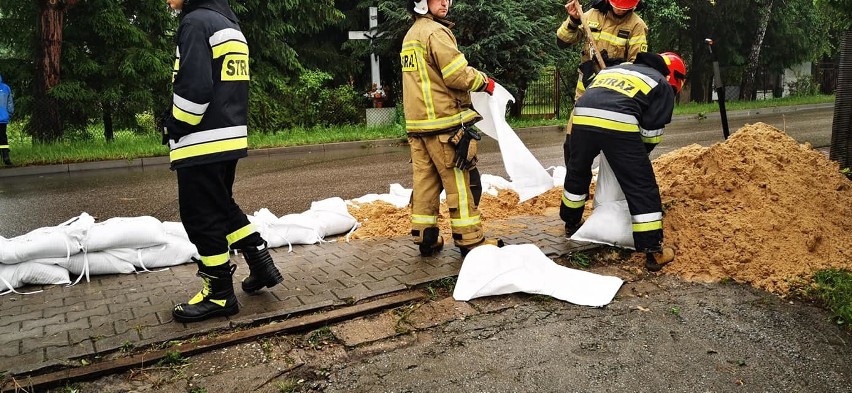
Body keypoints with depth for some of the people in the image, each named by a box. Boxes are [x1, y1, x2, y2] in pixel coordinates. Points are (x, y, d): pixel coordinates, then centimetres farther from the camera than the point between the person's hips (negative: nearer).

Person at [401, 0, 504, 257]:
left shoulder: (410, 36, 19)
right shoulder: (435, 31, -11)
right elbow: (458, 75, -17)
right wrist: (484, 82, 0)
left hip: (417, 124, 9)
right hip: (444, 123, -9)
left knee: (425, 181, 9)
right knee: (461, 182, -2)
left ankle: (426, 239, 14)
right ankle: (471, 240, 4)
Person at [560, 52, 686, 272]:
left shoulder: (614, 68, 38)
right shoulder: (663, 86, 21)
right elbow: (651, 132, 14)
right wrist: (636, 155, 32)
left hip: (582, 117, 5)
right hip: (618, 125, -5)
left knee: (577, 173, 29)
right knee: (643, 188, 5)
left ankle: (571, 222, 48)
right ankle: (653, 252, 6)